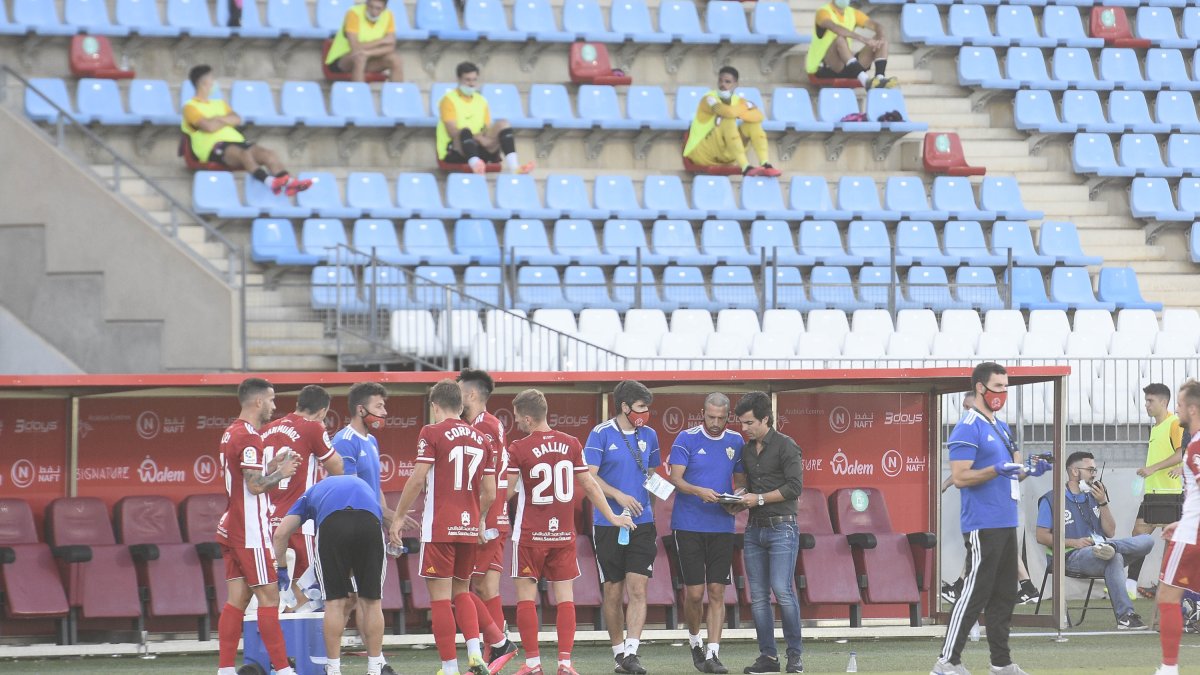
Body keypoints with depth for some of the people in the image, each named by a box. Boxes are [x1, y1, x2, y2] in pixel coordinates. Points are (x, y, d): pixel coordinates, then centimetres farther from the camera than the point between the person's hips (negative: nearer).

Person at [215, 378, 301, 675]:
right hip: (251, 532, -9)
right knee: (269, 597, -7)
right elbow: (256, 486, -19)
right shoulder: (248, 437, -15)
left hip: (232, 528, 9)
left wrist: (271, 466, 13)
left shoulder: (231, 433, 15)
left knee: (237, 599, 7)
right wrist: (281, 473, -4)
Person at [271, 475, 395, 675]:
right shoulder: (363, 486, 43)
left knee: (335, 602, 9)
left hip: (332, 523, -1)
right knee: (371, 601, 12)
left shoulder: (313, 492, 38)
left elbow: (281, 533, 28)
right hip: (370, 521, 1)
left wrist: (281, 570, 40)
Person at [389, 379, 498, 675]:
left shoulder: (432, 433, -4)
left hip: (439, 528, -6)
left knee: (440, 597, -1)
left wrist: (399, 517, -3)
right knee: (462, 592, 19)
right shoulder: (479, 438, 12)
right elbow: (490, 493, 12)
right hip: (469, 528, 6)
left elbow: (418, 479, -12)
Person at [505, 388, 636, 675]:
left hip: (530, 534, -4)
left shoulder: (519, 449, -11)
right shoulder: (571, 444, 1)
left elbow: (505, 493, -8)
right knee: (565, 596, 5)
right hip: (564, 533, 4)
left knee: (526, 597, 3)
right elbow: (589, 486, 7)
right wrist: (612, 517, 18)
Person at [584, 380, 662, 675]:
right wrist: (618, 495, -20)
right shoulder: (601, 434, -4)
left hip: (642, 523, 3)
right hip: (608, 525, -3)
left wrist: (653, 481, 4)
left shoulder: (648, 435, 9)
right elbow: (589, 476, -10)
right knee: (613, 592, 5)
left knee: (637, 589, -10)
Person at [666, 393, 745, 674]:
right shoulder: (686, 439, -3)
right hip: (689, 525, -3)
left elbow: (741, 480, 17)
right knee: (694, 592, -2)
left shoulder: (735, 442, 8)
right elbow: (676, 478, -9)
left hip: (722, 526, 3)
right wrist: (699, 491, -27)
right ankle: (695, 642, 23)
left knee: (717, 592, -2)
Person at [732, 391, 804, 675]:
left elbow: (794, 487, -12)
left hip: (781, 527, -7)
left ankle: (795, 652, -4)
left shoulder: (785, 447, -5)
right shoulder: (747, 450, 15)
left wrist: (760, 499, -13)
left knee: (782, 590, -14)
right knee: (758, 596, 3)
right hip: (755, 529, 7)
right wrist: (742, 501, 5)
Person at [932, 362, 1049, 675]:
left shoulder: (1001, 428, 18)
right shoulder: (968, 429, -10)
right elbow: (960, 477, -16)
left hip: (1006, 523, 9)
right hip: (983, 525, -9)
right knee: (976, 592, -10)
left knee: (1004, 594, 10)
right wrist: (996, 471, -28)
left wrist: (1031, 470, 4)